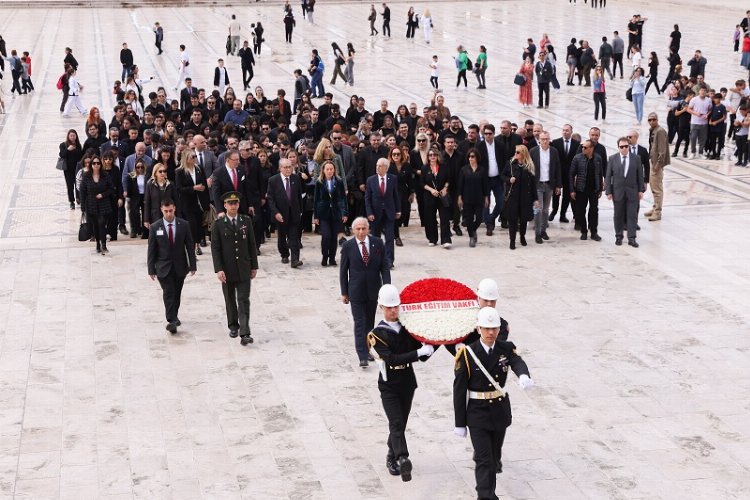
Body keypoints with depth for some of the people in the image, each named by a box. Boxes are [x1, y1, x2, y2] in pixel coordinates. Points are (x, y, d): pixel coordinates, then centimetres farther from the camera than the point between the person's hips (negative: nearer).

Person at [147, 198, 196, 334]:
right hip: (164, 267, -2)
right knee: (168, 293, -11)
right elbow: (151, 250, -2)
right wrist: (151, 269, -4)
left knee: (177, 293, 13)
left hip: (180, 266, 2)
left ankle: (174, 316, 31)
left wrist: (192, 265, -2)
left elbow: (189, 246, 1)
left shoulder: (183, 225, -1)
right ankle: (171, 321, -14)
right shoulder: (155, 227, -4)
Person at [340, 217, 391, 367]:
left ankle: (366, 350, 24)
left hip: (373, 290, 3)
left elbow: (384, 266, 0)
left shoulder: (377, 243, -2)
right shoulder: (348, 246, -6)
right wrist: (344, 292, 0)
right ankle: (362, 356, -8)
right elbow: (343, 270, 0)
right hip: (356, 292, -3)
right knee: (360, 323, -6)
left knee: (370, 322, 12)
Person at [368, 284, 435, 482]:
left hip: (408, 383, 4)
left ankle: (392, 457, 30)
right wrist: (418, 352, -28)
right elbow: (391, 359, -23)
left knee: (401, 423, 13)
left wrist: (432, 345, -17)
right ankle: (403, 460, -24)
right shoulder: (378, 333, -10)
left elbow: (422, 356, 3)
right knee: (396, 424, -14)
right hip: (389, 385, -4)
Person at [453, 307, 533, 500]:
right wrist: (459, 423, -8)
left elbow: (518, 363, -26)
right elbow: (459, 390, -8)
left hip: (500, 410, 4)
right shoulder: (467, 354, -12)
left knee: (495, 455, 19)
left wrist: (524, 376, -51)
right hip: (477, 413, -4)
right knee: (484, 460, -9)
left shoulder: (506, 348, -3)